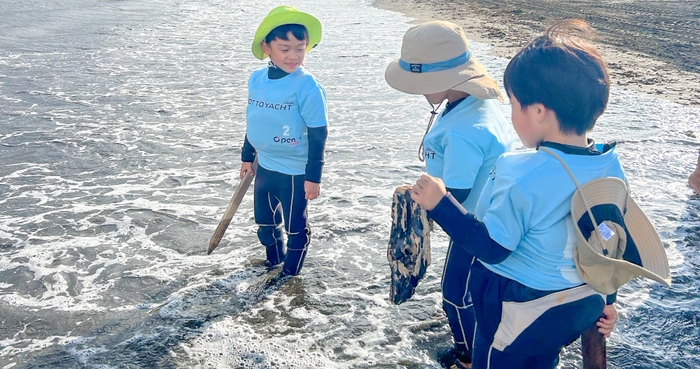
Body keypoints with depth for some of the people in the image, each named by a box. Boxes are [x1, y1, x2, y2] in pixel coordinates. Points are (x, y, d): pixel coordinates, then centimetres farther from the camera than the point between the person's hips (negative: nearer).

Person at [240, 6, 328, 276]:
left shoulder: (307, 86, -21)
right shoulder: (256, 79, -2)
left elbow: (318, 135, -17)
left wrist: (313, 176, -15)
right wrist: (247, 157, 19)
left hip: (294, 172, -6)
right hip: (264, 167, 7)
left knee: (295, 226, 12)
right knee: (264, 221, 24)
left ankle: (290, 276, 33)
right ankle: (274, 261, 49)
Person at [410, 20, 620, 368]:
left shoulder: (524, 180, -31)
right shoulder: (611, 166, -9)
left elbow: (491, 248, -24)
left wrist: (439, 204, -21)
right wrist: (606, 299, 15)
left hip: (519, 311, -7)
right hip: (580, 304, 7)